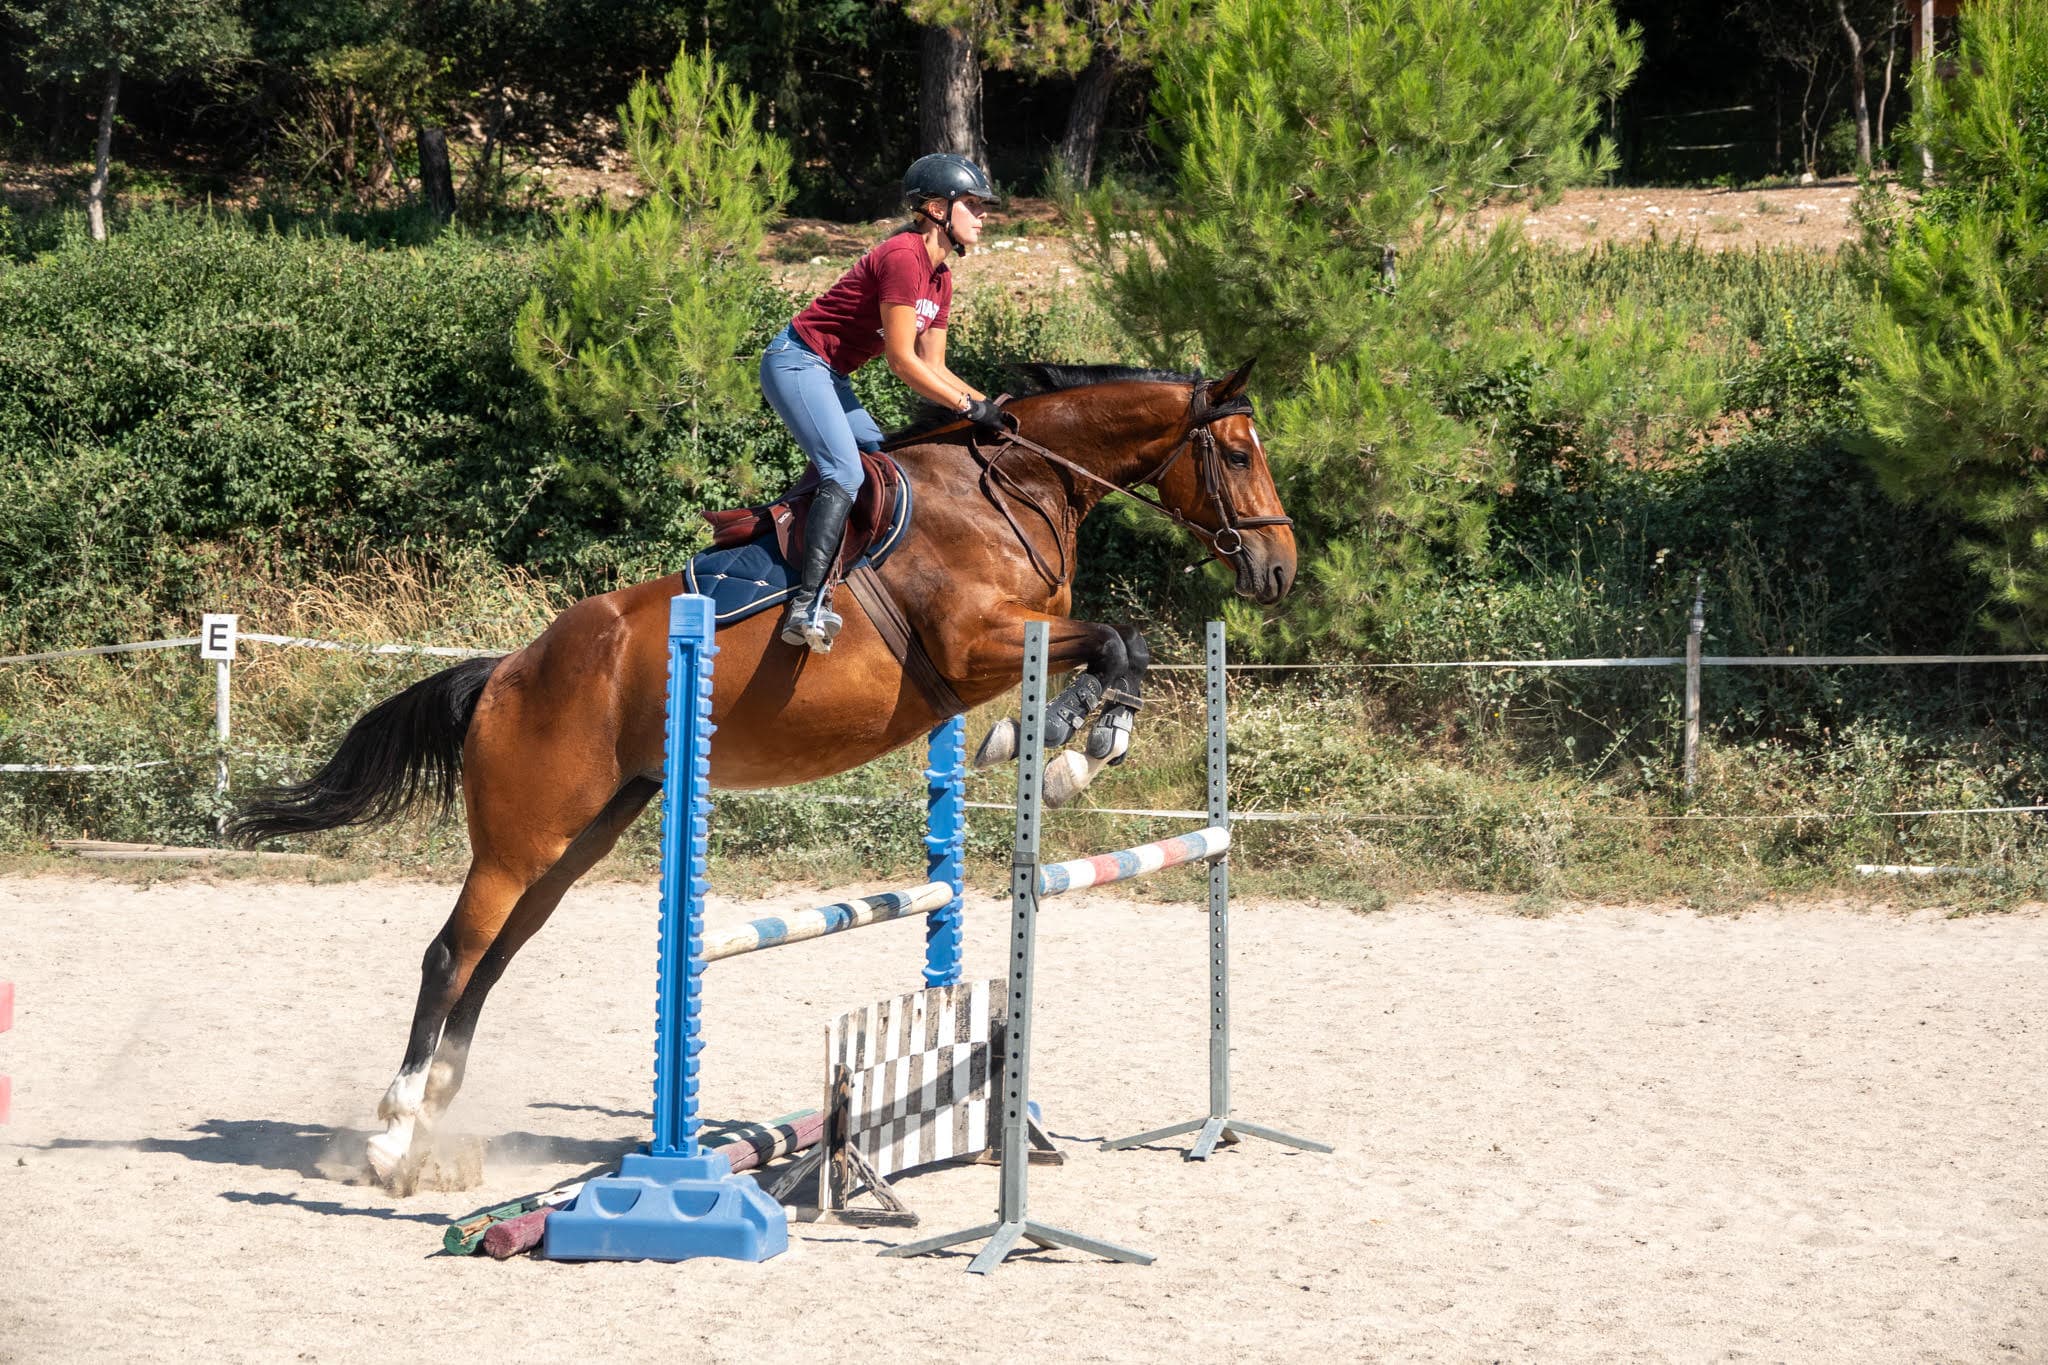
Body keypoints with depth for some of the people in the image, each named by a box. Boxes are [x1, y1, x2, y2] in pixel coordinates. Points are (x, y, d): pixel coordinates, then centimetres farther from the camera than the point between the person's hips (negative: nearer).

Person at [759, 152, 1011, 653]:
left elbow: (933, 366, 14)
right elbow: (902, 361, -21)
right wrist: (969, 406, -16)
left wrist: (986, 404, 0)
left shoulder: (939, 278, 11)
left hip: (828, 377, 11)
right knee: (846, 472, -23)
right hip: (797, 363, -11)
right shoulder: (903, 256, -20)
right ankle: (808, 605, -33)